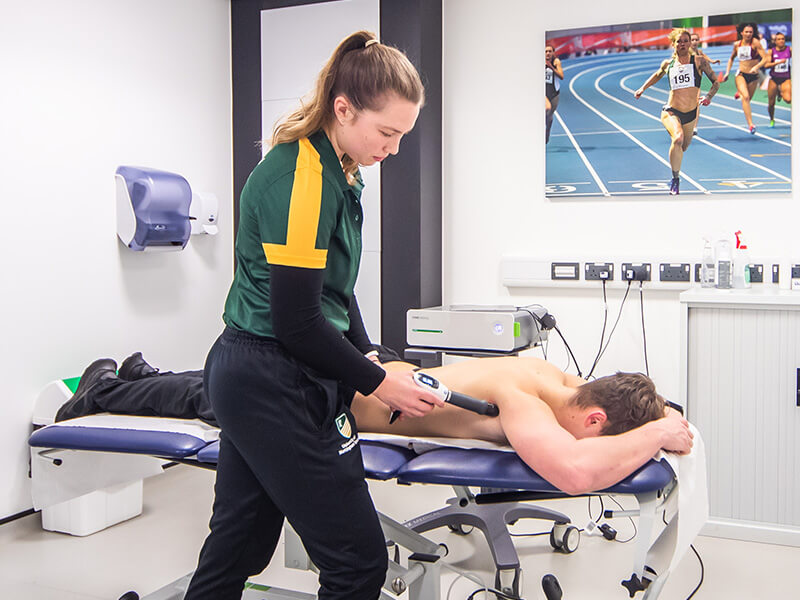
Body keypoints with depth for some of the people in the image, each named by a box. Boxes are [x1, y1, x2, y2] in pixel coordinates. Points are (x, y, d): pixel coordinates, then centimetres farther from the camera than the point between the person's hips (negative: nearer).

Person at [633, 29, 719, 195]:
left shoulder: (699, 61, 0)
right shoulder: (668, 64, 5)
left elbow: (716, 82, 2)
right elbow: (658, 74, 29)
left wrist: (708, 96, -15)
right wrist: (643, 88, 24)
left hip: (691, 113, 2)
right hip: (671, 111, -2)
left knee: (683, 147, 16)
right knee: (678, 139, -31)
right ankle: (675, 179, -17)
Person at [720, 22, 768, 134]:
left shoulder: (755, 42, -10)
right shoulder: (737, 44, 2)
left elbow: (765, 59, -16)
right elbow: (731, 58, 21)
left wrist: (756, 67, -34)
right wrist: (727, 72, 11)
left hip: (753, 76, 0)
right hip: (741, 75, 0)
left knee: (747, 99, 13)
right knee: (745, 97, -22)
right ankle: (750, 124, -28)